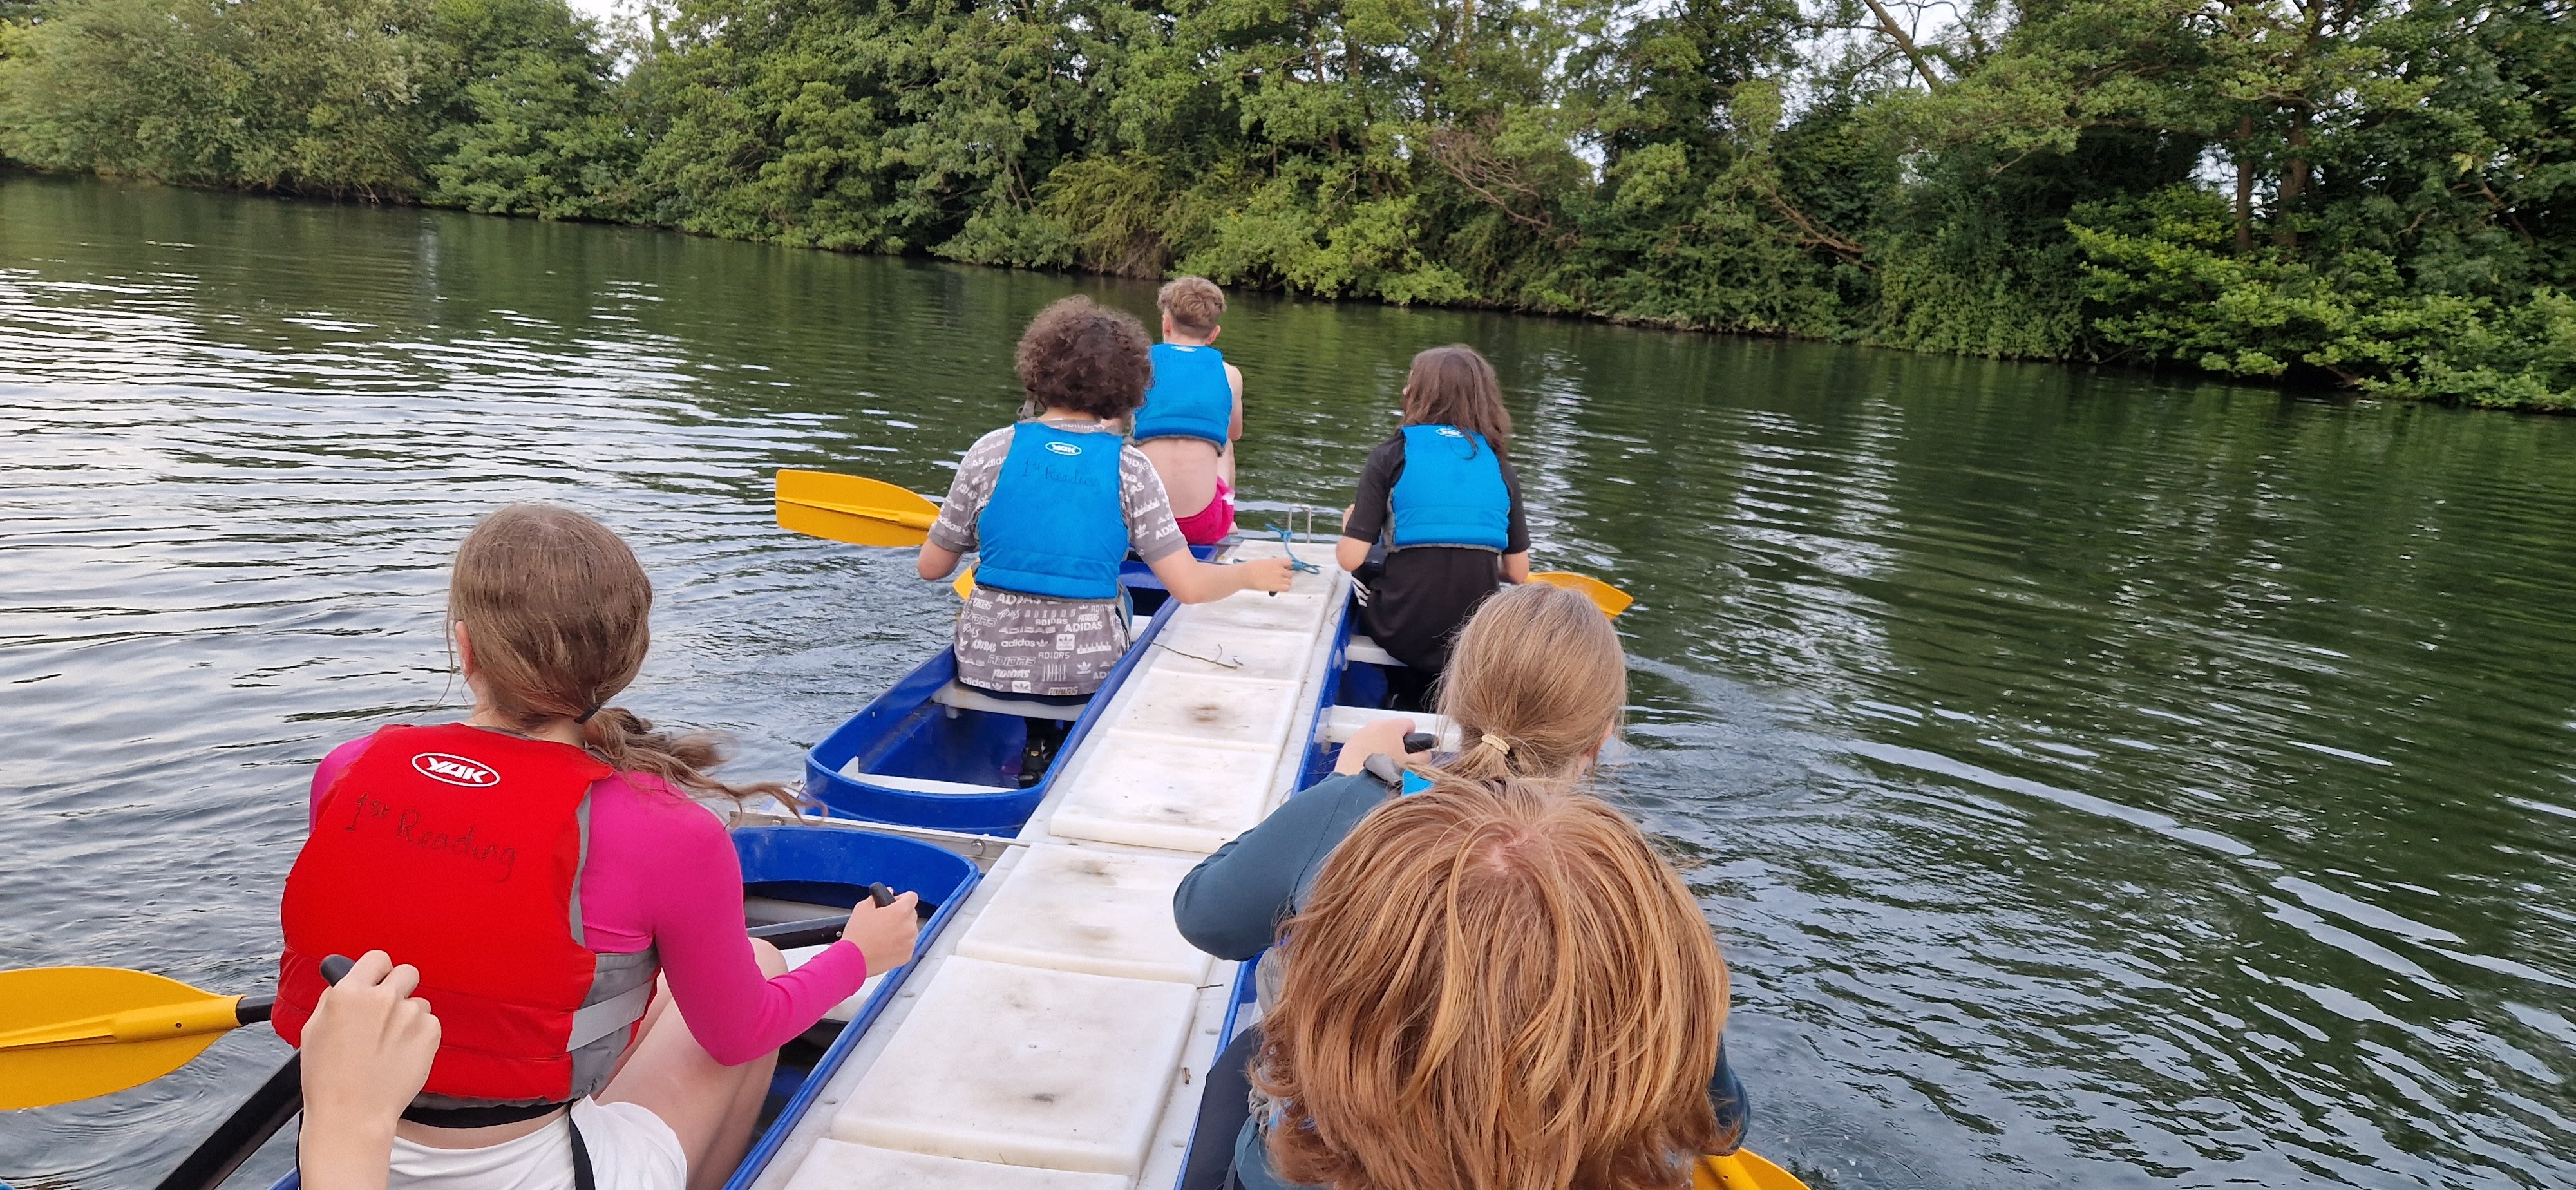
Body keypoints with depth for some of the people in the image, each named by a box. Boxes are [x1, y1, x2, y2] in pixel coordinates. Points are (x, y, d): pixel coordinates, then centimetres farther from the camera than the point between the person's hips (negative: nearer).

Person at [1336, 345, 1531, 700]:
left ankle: (1411, 688, 26)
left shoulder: (1391, 457, -5)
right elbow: (1519, 574, 4)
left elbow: (1350, 558, -9)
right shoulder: (1499, 467, 4)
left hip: (1404, 637, -3)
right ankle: (1435, 688, 23)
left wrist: (1350, 527, 15)